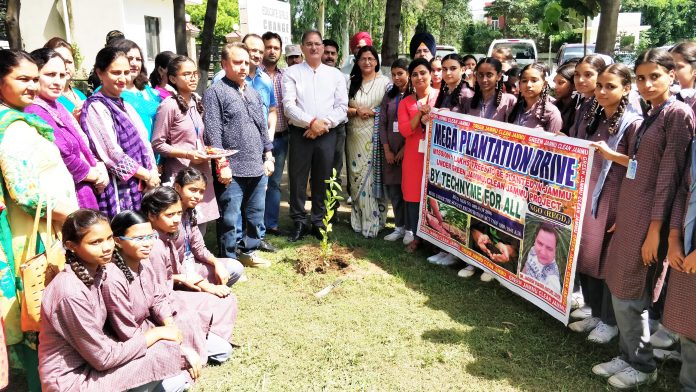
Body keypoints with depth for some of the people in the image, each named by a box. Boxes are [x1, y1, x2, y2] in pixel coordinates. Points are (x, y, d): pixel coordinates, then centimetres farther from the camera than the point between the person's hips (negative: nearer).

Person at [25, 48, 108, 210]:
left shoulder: (58, 108, 12)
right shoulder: (35, 113, -18)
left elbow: (82, 147, 15)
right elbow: (61, 158, -24)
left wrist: (99, 166, -3)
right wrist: (94, 175, -9)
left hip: (85, 193, 9)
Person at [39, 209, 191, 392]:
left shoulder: (96, 272, -1)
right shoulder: (71, 292, -27)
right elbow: (103, 358, -21)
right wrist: (156, 333, -14)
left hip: (91, 364, 7)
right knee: (164, 352, -16)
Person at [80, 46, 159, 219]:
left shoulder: (125, 106, 16)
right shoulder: (96, 108, -9)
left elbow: (144, 143, 15)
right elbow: (112, 154, -15)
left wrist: (153, 171, -1)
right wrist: (147, 175, -9)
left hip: (140, 186, 8)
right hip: (118, 189, -8)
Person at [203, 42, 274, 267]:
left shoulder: (253, 93, 17)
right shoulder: (216, 92, -5)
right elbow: (213, 132, -11)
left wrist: (268, 156, 16)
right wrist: (222, 165, -15)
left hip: (257, 168, 7)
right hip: (232, 171, -7)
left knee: (256, 214, 15)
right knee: (231, 219, 0)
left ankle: (249, 251, 31)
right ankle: (229, 261, 14)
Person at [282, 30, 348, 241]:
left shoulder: (335, 74, 10)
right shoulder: (292, 73, 4)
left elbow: (342, 106, 4)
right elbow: (288, 105, -6)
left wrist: (324, 123, -11)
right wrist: (312, 122, -16)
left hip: (327, 134, 2)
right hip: (300, 133, -1)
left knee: (322, 179, 8)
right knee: (298, 178, 3)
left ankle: (318, 221, 20)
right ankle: (299, 222, 15)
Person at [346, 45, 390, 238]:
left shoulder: (384, 82, 1)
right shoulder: (351, 82, 11)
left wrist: (373, 112, -11)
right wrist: (357, 111, -9)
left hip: (376, 137, -3)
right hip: (355, 135, 3)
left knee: (374, 177, -4)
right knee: (357, 177, 5)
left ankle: (373, 221, 3)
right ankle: (359, 219, 15)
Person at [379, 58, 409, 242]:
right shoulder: (389, 96, 13)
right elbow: (382, 123, 8)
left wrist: (405, 149, -10)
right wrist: (387, 150, 0)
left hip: (409, 149, -5)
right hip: (391, 151, 5)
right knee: (393, 189, 6)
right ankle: (400, 227, 15)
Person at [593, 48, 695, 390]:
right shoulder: (649, 117, 15)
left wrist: (655, 228, -17)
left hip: (649, 217, -8)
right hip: (630, 214, 8)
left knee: (628, 295, -1)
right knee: (620, 289, 13)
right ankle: (628, 356, 26)